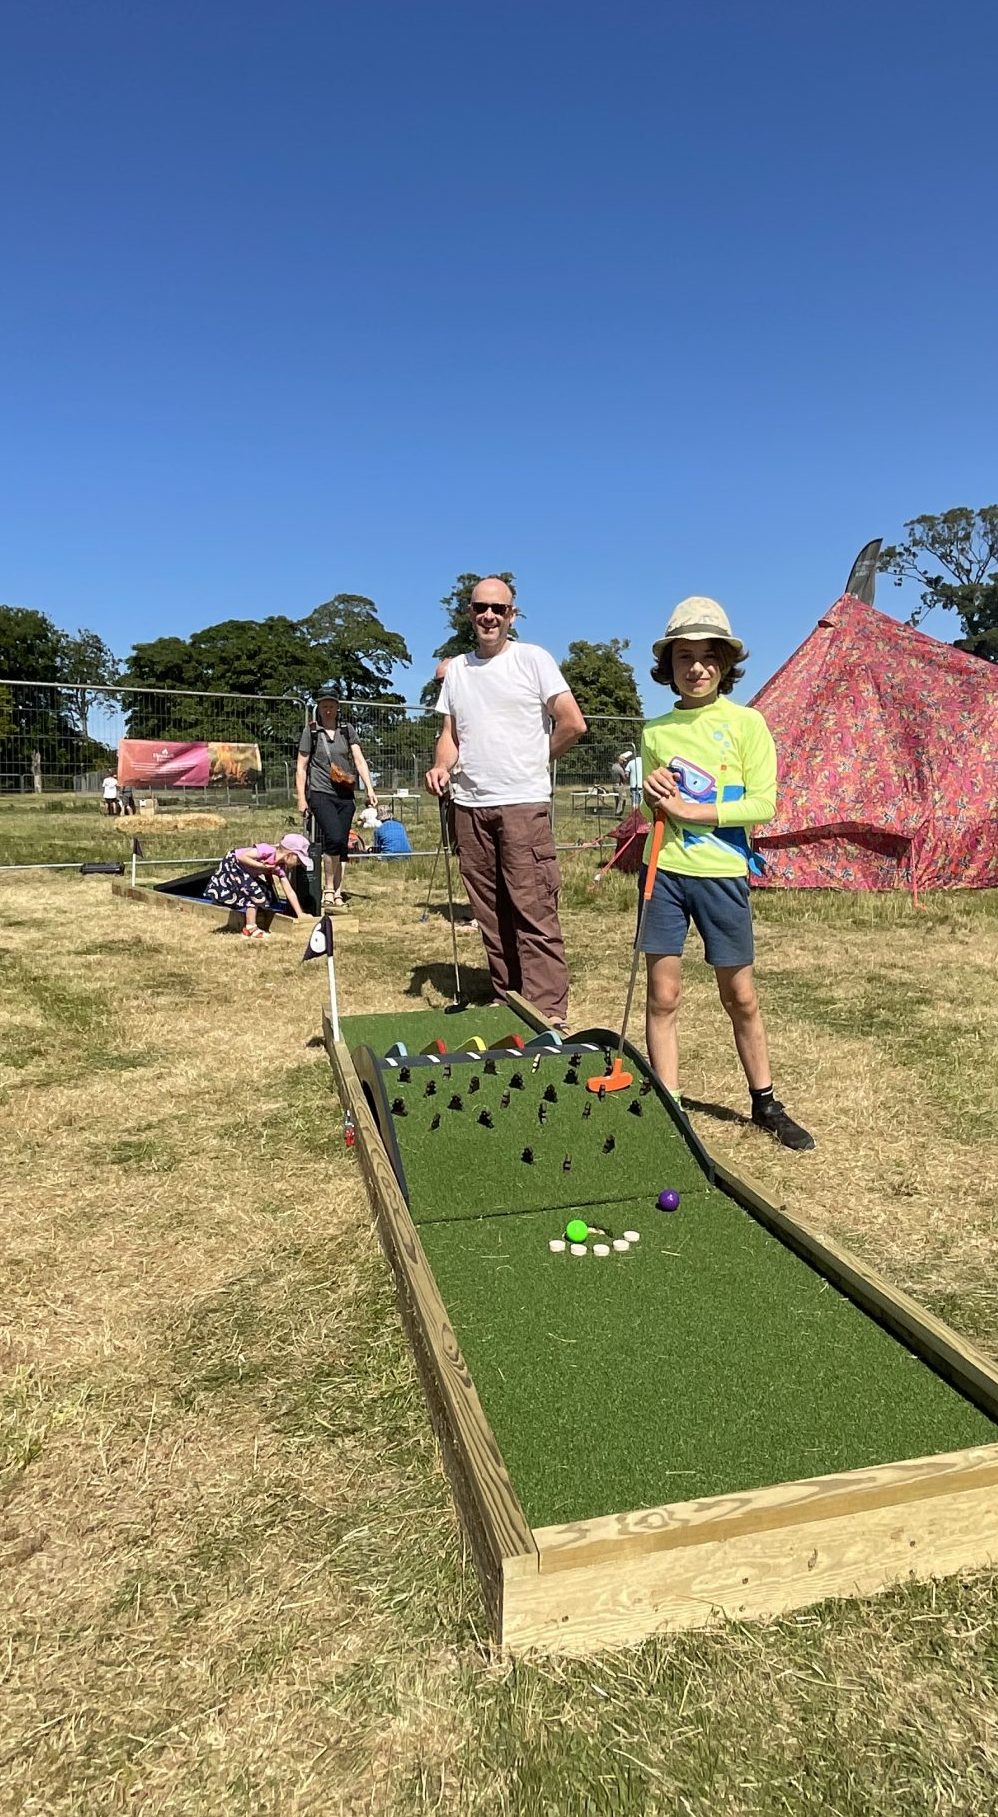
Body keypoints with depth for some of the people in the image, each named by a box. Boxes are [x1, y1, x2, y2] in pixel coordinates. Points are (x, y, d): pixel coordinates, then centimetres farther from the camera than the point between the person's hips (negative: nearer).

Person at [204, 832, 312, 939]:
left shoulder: (280, 868, -8)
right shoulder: (268, 851, -31)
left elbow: (290, 892, -5)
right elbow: (242, 857, -30)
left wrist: (300, 914, -7)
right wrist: (262, 866, -32)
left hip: (247, 873, 8)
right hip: (233, 865, -8)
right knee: (256, 894, -17)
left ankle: (250, 928, 7)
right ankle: (251, 928, -5)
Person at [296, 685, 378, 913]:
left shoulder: (347, 729, 10)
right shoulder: (311, 731, 3)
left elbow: (359, 760, 4)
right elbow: (301, 767, 4)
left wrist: (370, 789, -7)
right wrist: (301, 798, -3)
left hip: (345, 796, 4)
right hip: (321, 793, -4)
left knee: (341, 845, 5)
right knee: (335, 838, -21)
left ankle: (337, 894, 13)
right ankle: (328, 891, -10)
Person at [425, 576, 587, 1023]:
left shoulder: (533, 659, 0)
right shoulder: (456, 669, 16)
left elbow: (573, 723, -4)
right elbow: (450, 734, 18)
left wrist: (533, 761, 6)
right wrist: (442, 766, -3)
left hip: (523, 803, -5)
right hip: (469, 806, 5)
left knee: (534, 912, -9)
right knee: (490, 914, 9)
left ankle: (548, 1013, -7)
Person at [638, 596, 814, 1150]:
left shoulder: (746, 722, -3)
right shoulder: (656, 731, 8)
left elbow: (762, 804, -9)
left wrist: (690, 810, -15)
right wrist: (652, 794, -6)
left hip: (722, 873, -2)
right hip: (664, 871, 3)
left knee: (740, 996, 7)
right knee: (663, 995, 3)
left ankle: (765, 1103, 25)